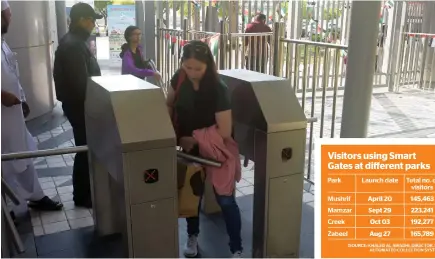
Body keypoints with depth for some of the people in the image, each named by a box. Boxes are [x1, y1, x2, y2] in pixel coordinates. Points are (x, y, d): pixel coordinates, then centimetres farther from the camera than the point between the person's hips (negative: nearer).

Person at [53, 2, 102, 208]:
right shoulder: (73, 45, -21)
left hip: (79, 103, 10)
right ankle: (82, 196, 13)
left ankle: (87, 190, 31)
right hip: (79, 105, -10)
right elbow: (81, 82, -26)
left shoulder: (73, 41, 12)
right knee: (86, 150, 0)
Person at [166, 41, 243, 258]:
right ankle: (192, 236, 35)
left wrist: (194, 139, -18)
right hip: (190, 147, 5)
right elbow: (169, 105, 6)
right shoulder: (179, 79, -13)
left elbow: (224, 132, -27)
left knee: (225, 199, -4)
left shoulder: (217, 89, -28)